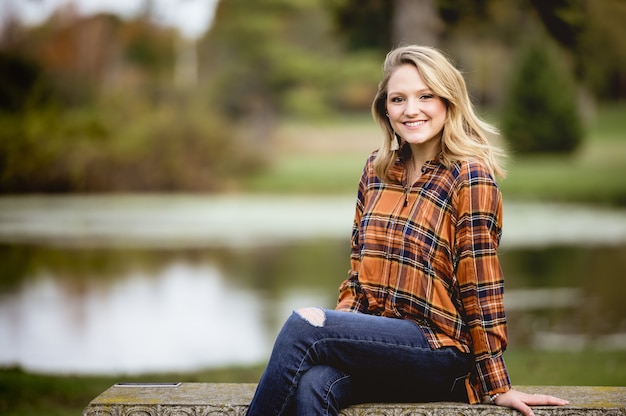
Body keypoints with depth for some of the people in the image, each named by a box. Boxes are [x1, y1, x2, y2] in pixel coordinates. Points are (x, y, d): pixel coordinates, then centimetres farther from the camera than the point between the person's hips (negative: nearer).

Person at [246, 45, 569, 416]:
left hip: (441, 353, -5)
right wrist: (338, 325, 2)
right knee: (311, 386, -30)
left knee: (305, 324, -26)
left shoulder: (470, 177, -7)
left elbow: (480, 289, -8)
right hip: (374, 340, 5)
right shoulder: (377, 170, 12)